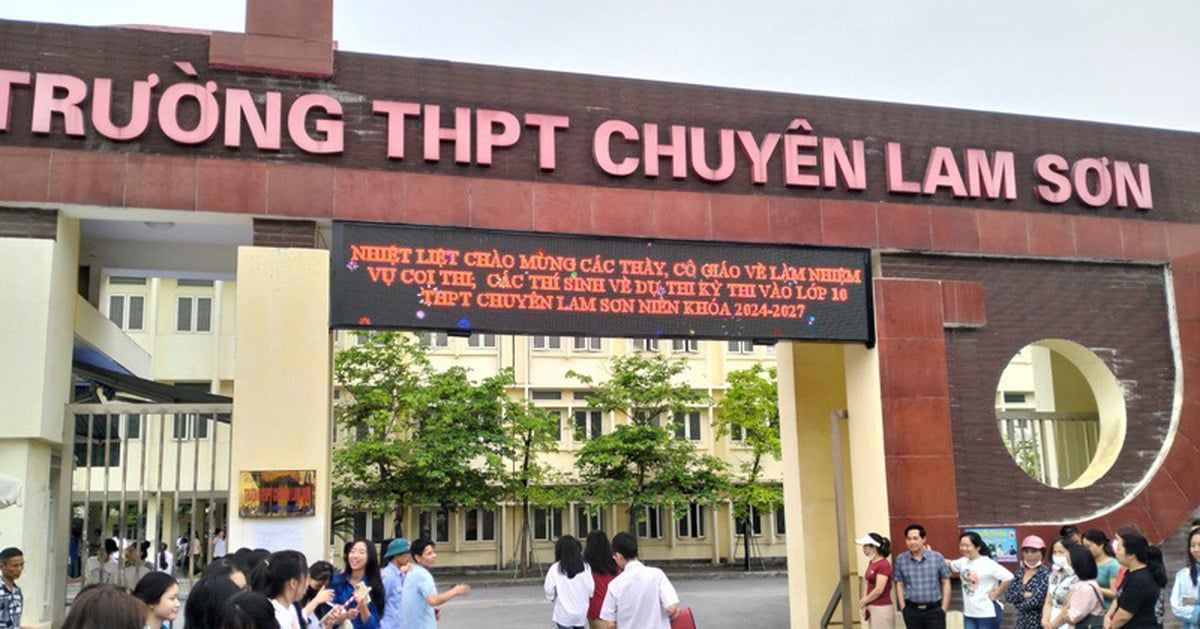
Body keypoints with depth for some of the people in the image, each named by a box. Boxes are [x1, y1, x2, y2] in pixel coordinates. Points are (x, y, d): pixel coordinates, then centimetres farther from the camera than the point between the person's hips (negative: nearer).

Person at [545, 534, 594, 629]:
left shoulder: (555, 569, -10)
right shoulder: (585, 567, -3)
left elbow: (550, 593, -8)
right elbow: (591, 590, -2)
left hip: (564, 614, -3)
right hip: (581, 613, 3)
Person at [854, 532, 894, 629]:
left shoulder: (884, 565, -16)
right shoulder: (871, 563, 11)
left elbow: (879, 590, -19)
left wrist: (863, 602, -6)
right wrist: (864, 605, 1)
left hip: (882, 609, -9)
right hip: (872, 608, 9)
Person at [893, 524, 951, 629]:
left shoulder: (937, 557, -5)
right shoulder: (900, 559, -1)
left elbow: (946, 583, 1)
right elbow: (900, 585, 7)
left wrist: (943, 608, -2)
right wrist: (903, 608, 2)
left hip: (934, 609, -1)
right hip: (912, 610, 2)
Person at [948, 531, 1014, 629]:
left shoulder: (988, 564, -17)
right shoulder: (963, 562, 5)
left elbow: (1008, 578, -25)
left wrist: (996, 594, -16)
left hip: (987, 614, -7)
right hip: (969, 614, 7)